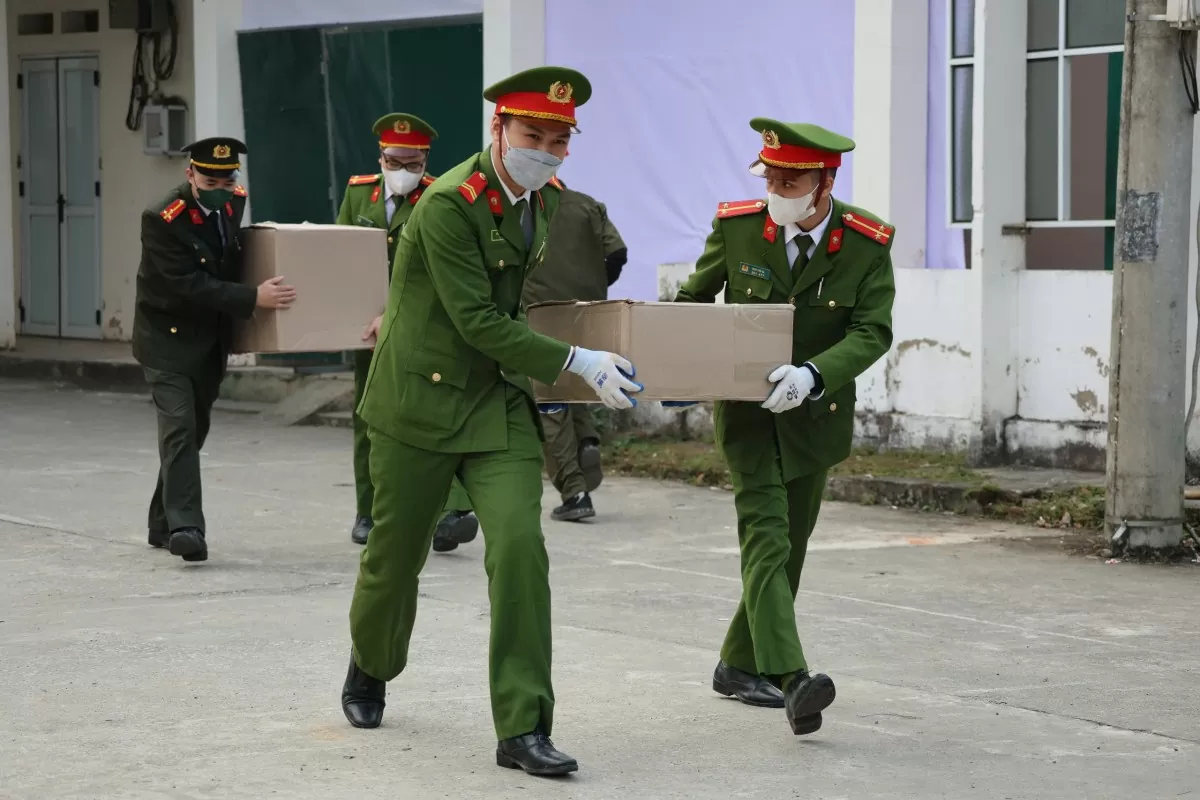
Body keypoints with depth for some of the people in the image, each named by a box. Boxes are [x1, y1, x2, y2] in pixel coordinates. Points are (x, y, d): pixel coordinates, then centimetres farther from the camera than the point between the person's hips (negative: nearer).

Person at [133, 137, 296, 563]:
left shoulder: (235, 201, 0)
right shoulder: (162, 220, -22)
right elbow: (188, 285, -27)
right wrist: (254, 299, -31)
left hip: (212, 340, 7)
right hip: (169, 339, -7)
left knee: (194, 431, 12)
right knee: (180, 428, -17)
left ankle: (164, 525, 23)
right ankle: (185, 527, -22)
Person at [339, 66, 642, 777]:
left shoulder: (543, 200, 4)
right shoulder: (449, 205, -20)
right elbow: (479, 321, -23)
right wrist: (579, 363, -24)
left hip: (501, 403, 5)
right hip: (423, 400, -5)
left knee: (520, 545, -13)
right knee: (397, 553, 11)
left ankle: (523, 729, -13)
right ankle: (370, 671, 43)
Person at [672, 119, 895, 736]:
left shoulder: (867, 244, -10)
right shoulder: (736, 226, -8)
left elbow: (872, 332, -17)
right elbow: (693, 300, 8)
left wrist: (814, 374, -33)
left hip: (816, 414, 2)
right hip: (746, 409, -2)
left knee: (789, 546, 12)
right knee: (765, 534, -18)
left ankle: (740, 664, 30)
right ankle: (790, 679, -30)